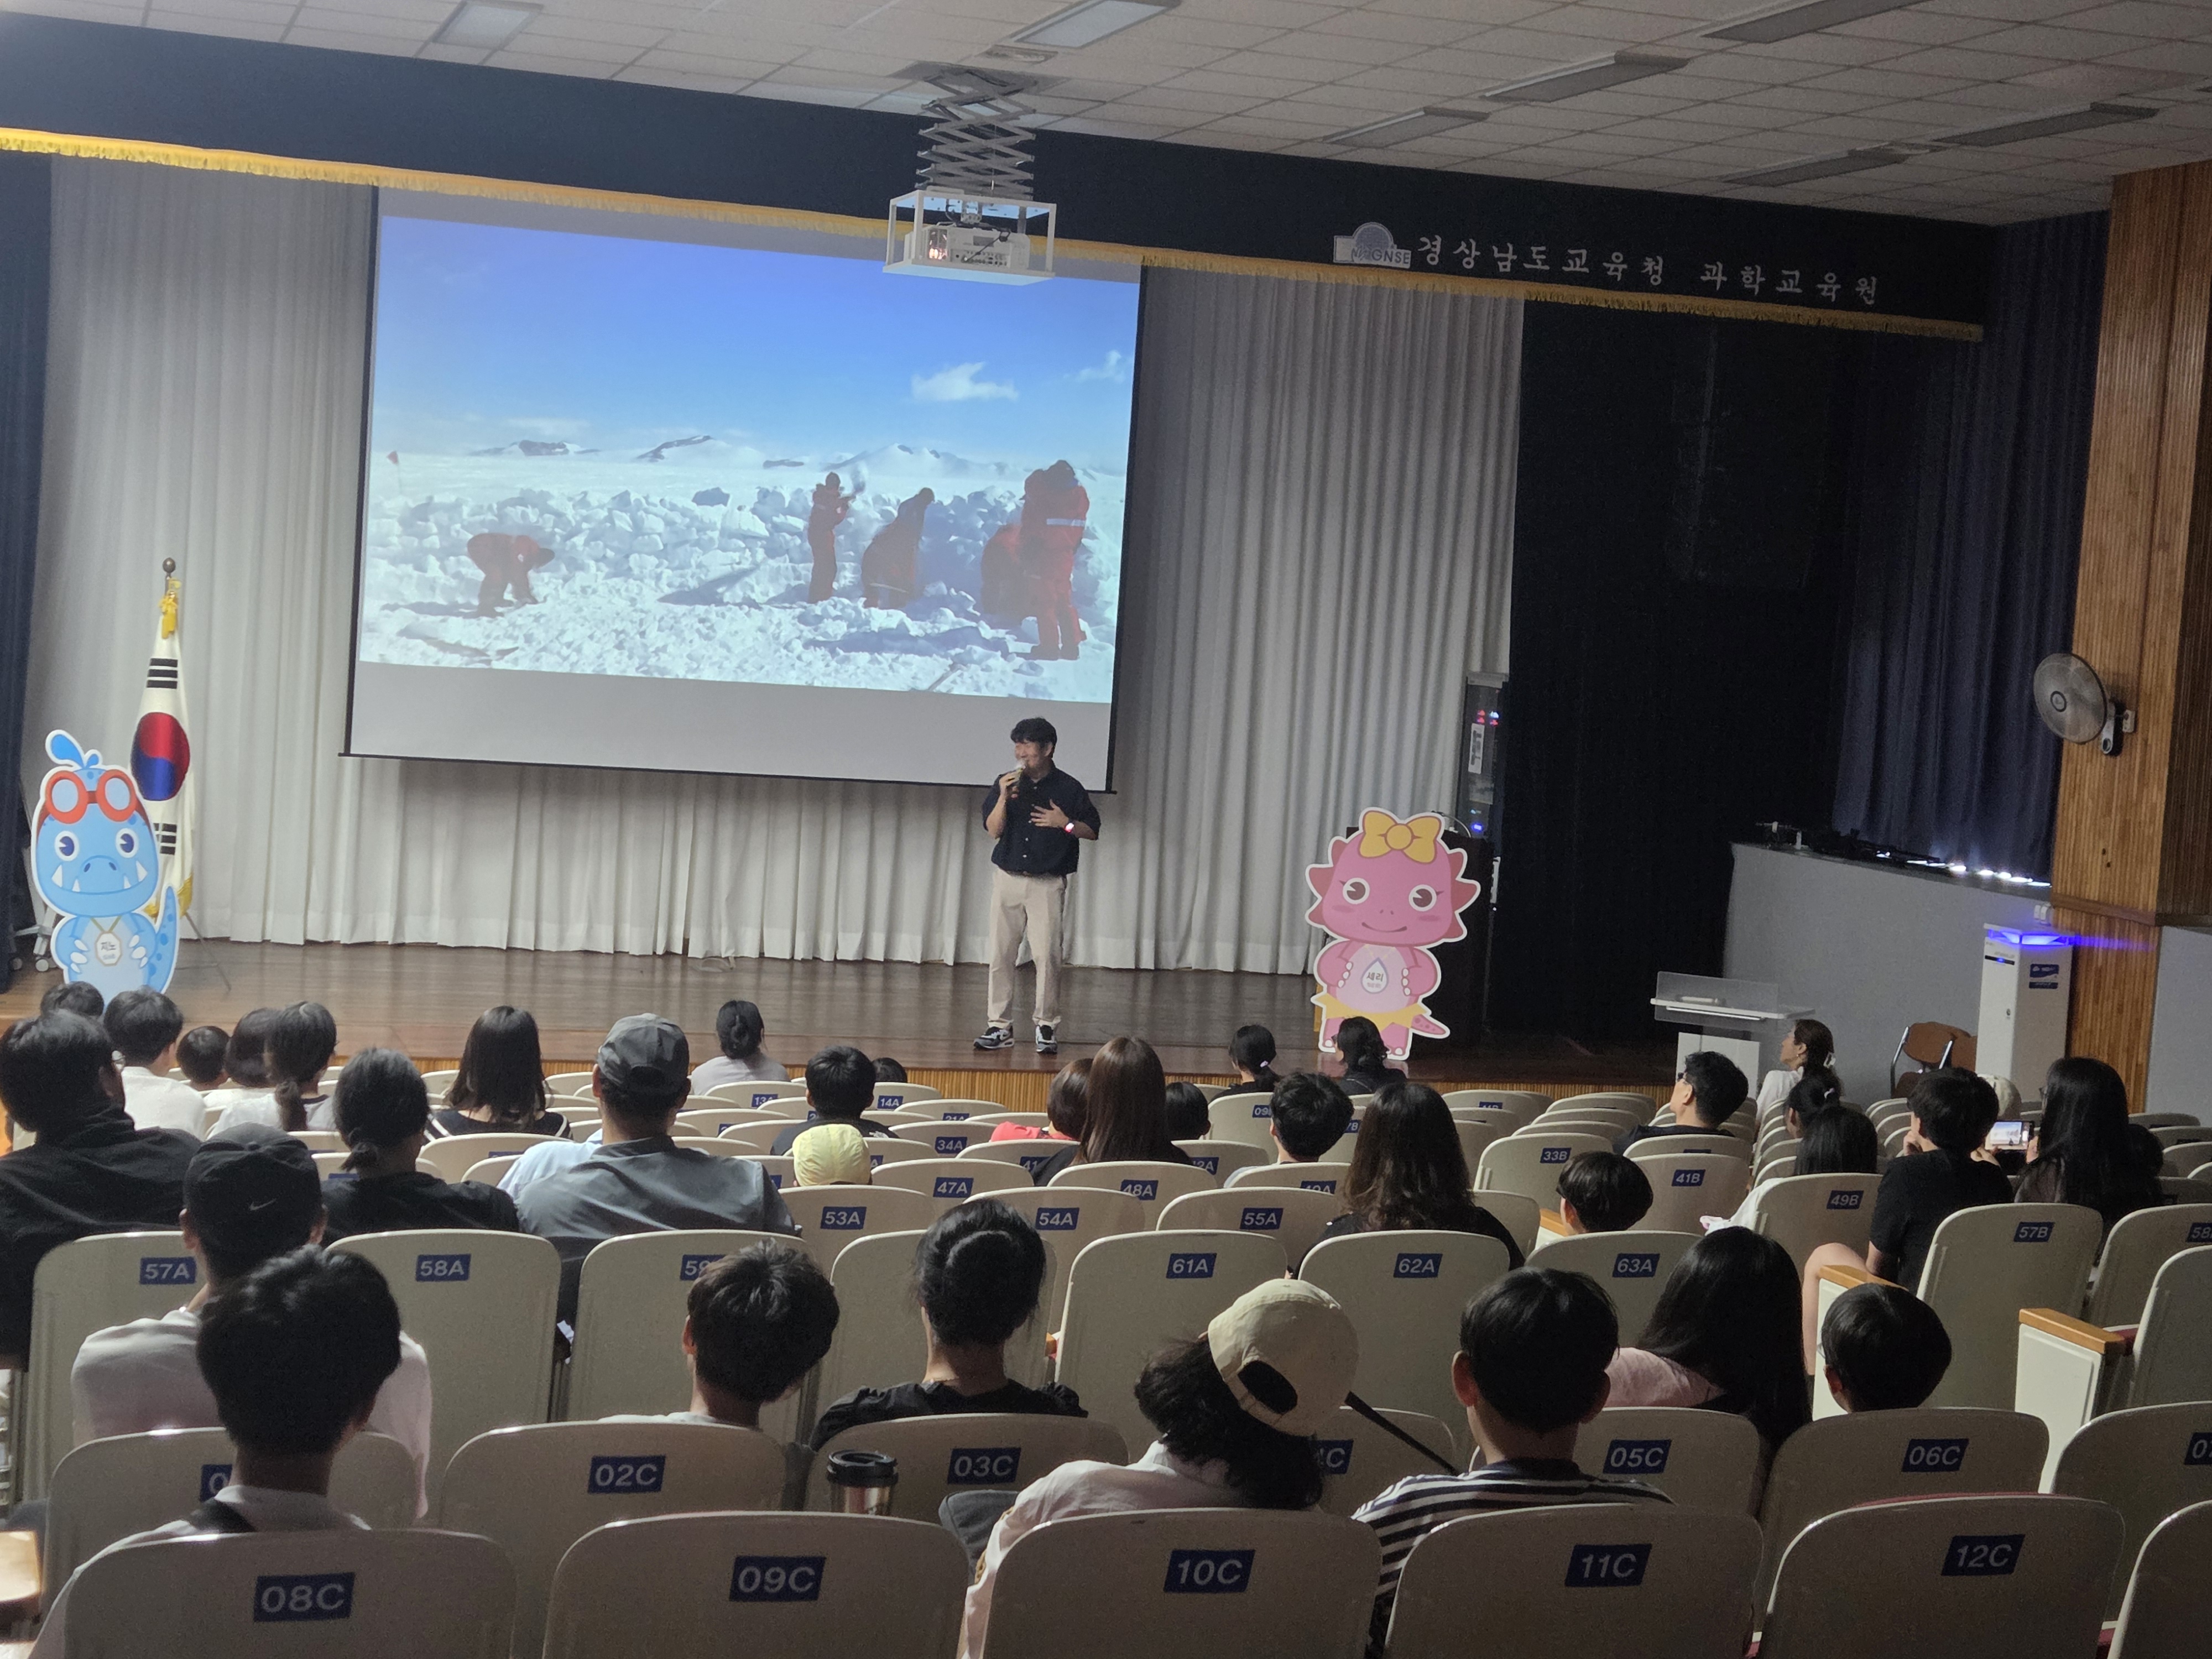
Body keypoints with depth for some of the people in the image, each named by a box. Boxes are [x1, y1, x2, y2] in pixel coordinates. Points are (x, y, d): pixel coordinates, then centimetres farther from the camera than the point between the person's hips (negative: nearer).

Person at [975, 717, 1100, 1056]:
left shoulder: (1069, 789, 0)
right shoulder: (1005, 783, 5)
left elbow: (1092, 831, 6)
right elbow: (993, 830, -2)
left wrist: (1065, 824, -12)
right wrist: (1004, 799, -16)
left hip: (1048, 884, -3)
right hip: (1008, 877, 3)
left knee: (1046, 955, -7)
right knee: (1000, 954, 2)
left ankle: (1047, 1027, 4)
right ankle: (999, 1026, 10)